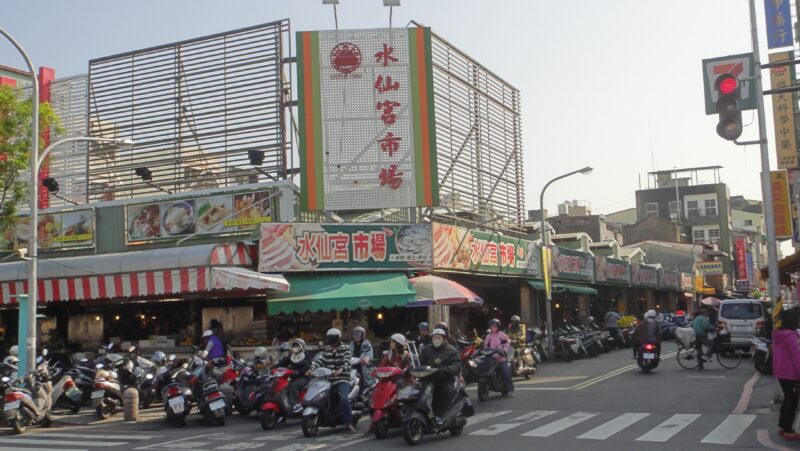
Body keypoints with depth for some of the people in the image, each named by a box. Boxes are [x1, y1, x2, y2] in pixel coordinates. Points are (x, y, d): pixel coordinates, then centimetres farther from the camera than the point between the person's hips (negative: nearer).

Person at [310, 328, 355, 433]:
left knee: (344, 398, -26)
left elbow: (346, 361, -12)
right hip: (328, 378, 5)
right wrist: (311, 369, -15)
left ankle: (349, 424, -19)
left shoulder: (345, 349, 4)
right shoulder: (326, 350, 17)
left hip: (342, 379, -5)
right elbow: (319, 360, 5)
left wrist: (340, 370, -33)